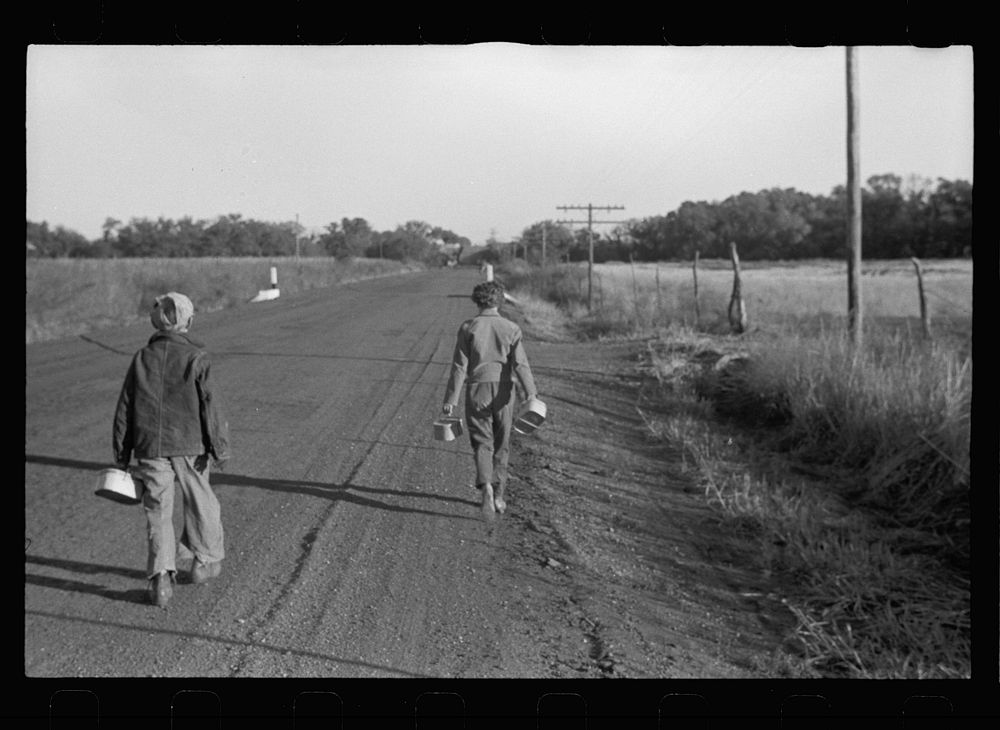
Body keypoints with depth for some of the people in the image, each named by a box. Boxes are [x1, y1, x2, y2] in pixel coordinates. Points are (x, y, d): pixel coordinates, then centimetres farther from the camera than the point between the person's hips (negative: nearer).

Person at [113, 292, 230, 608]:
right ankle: (205, 561, 29)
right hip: (189, 445, -2)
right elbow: (210, 406, -9)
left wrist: (122, 456, 13)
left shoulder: (142, 359, 4)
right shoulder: (196, 358, -6)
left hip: (150, 448, 2)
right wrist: (220, 448, -2)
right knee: (200, 502, 17)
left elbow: (124, 409, 6)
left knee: (158, 511, 5)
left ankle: (161, 577, -5)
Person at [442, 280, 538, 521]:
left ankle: (486, 486, -23)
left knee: (482, 443, 3)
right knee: (501, 446, 14)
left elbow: (459, 366, -4)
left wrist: (451, 399, -2)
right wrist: (531, 392, -18)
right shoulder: (511, 329, 0)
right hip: (503, 392, 1)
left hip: (477, 391, -1)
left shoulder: (468, 328, -3)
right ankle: (499, 496, 20)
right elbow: (520, 363, -12)